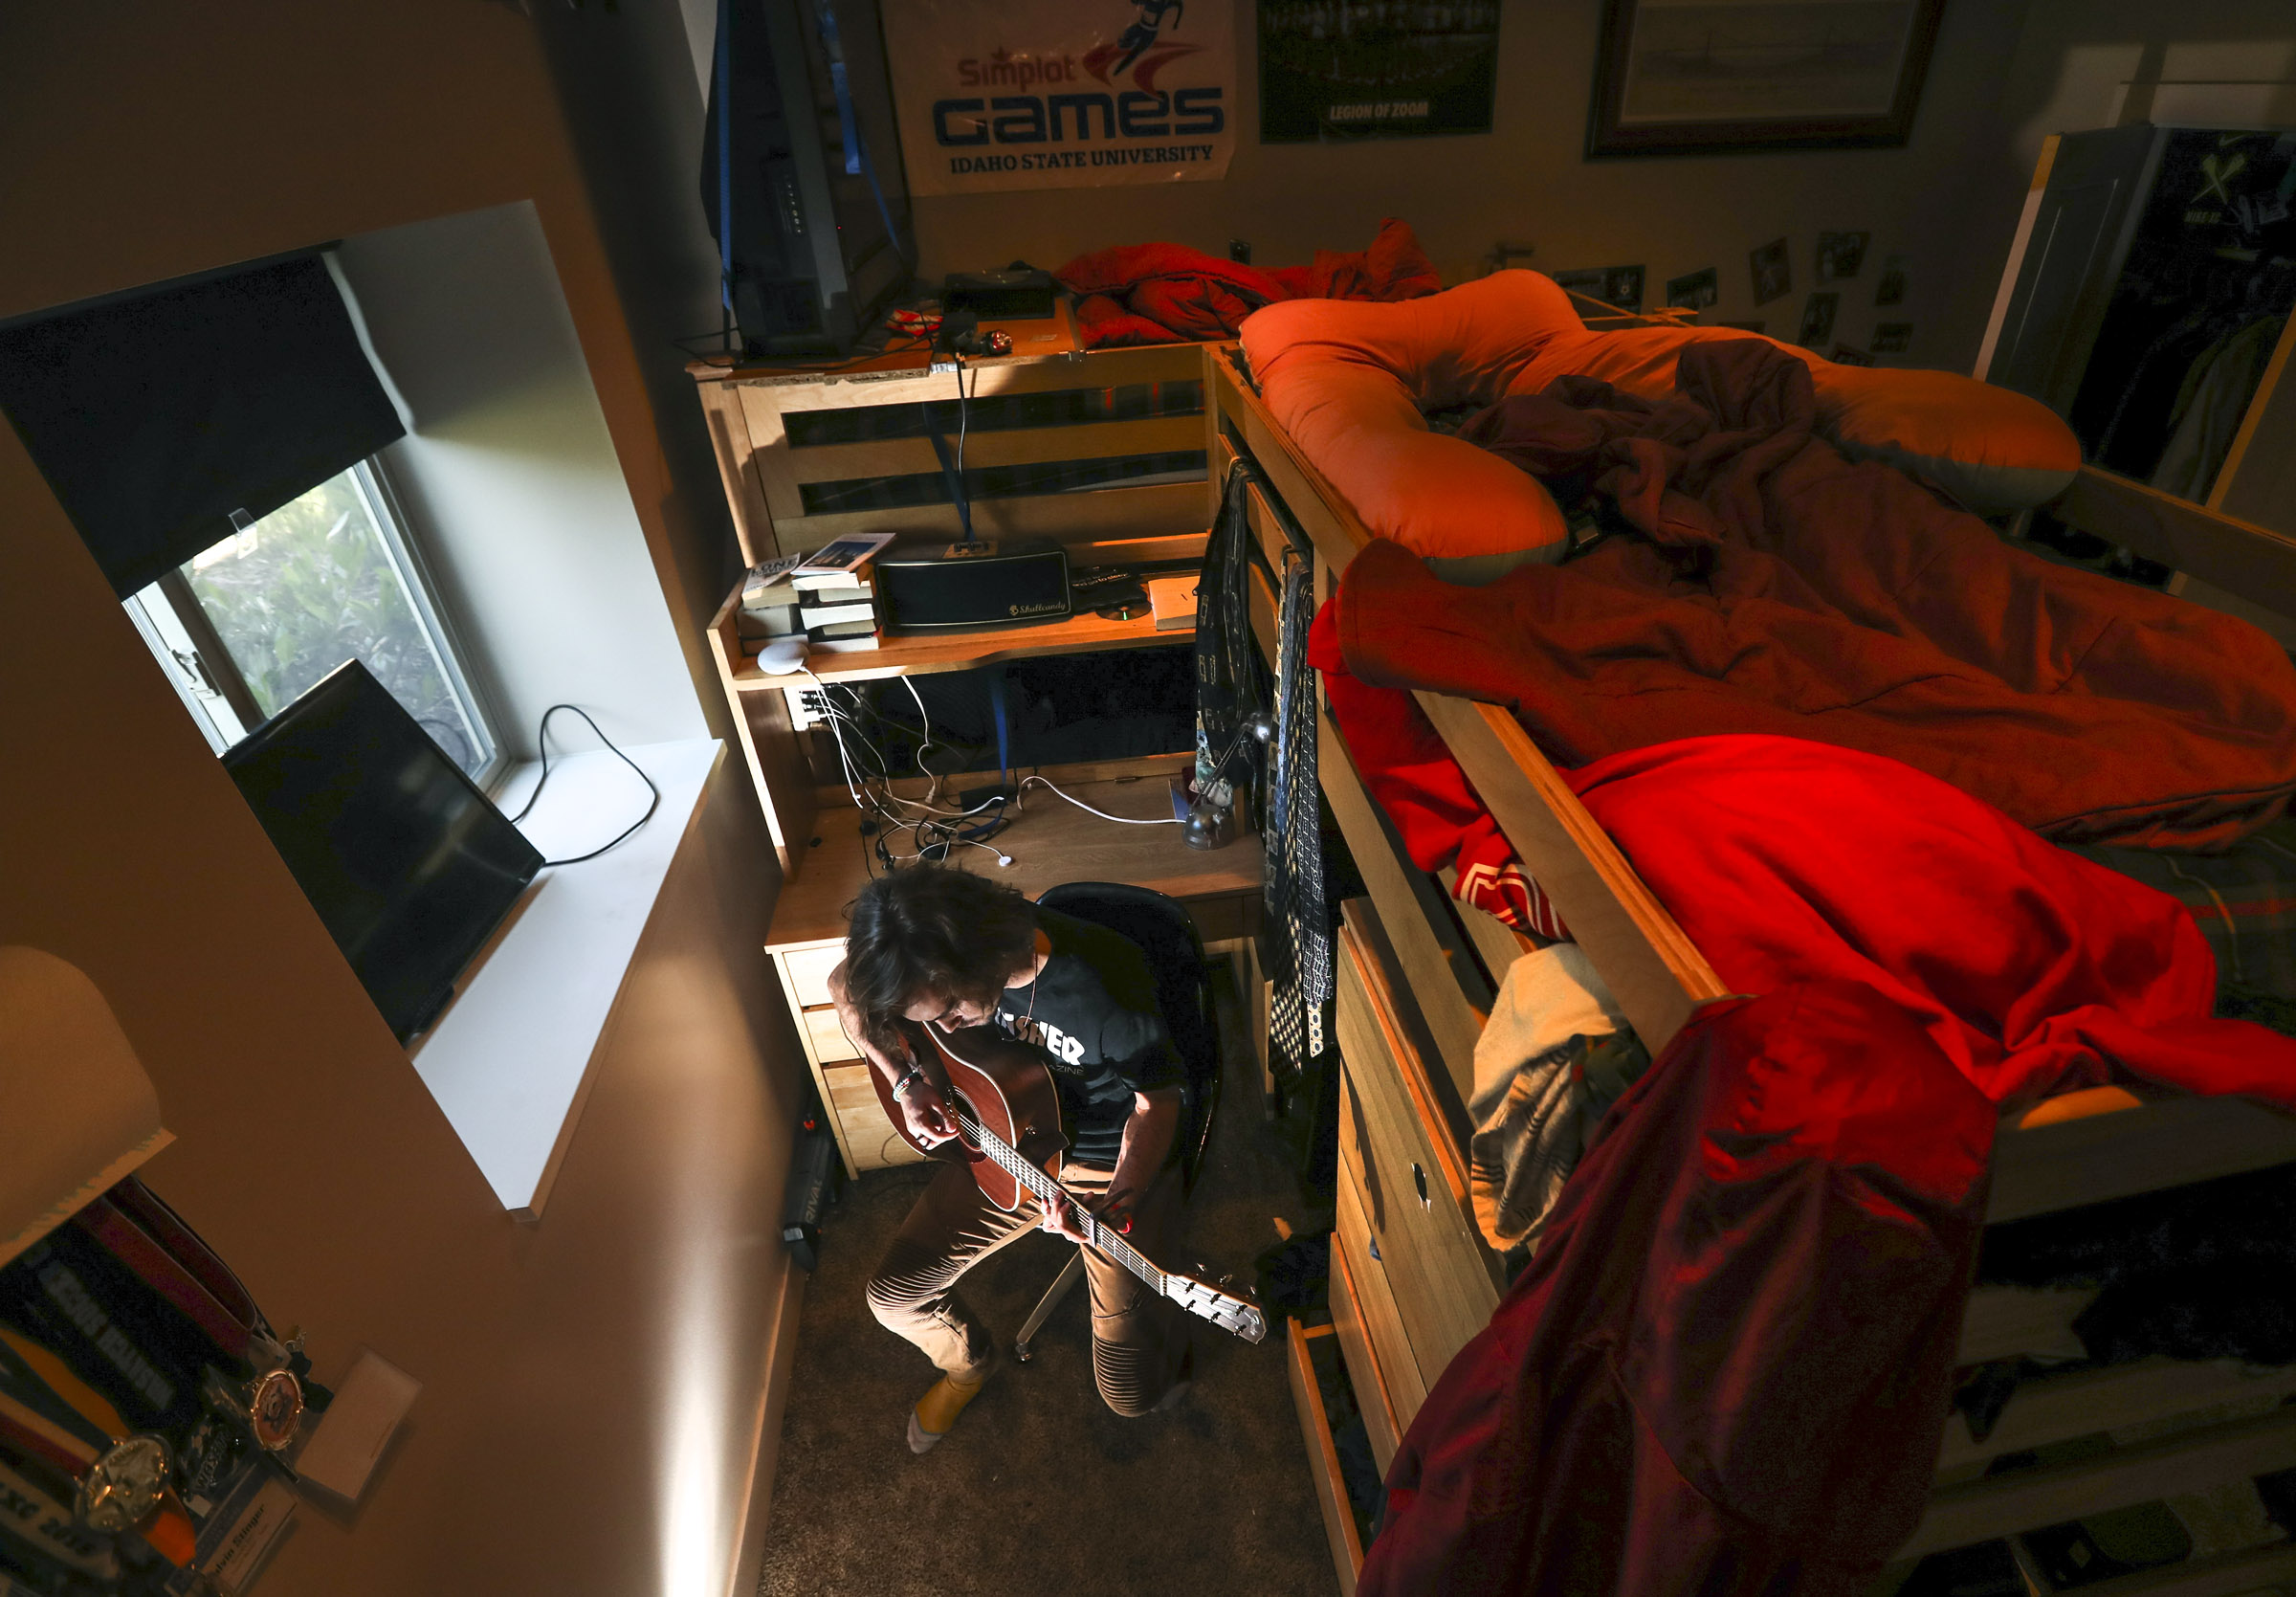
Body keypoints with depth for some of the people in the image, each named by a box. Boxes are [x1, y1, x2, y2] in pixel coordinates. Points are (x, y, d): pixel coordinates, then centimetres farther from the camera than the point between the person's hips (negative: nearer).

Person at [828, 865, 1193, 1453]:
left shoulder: (1106, 983, -36)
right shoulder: (934, 964, -21)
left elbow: (1156, 1102, -19)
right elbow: (845, 988, 1)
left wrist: (1117, 1206, -33)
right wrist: (905, 1083, -8)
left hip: (1116, 1162, -4)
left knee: (1129, 1392, -6)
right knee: (893, 1295, 4)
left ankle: (1168, 1342, 31)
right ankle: (969, 1364, 38)